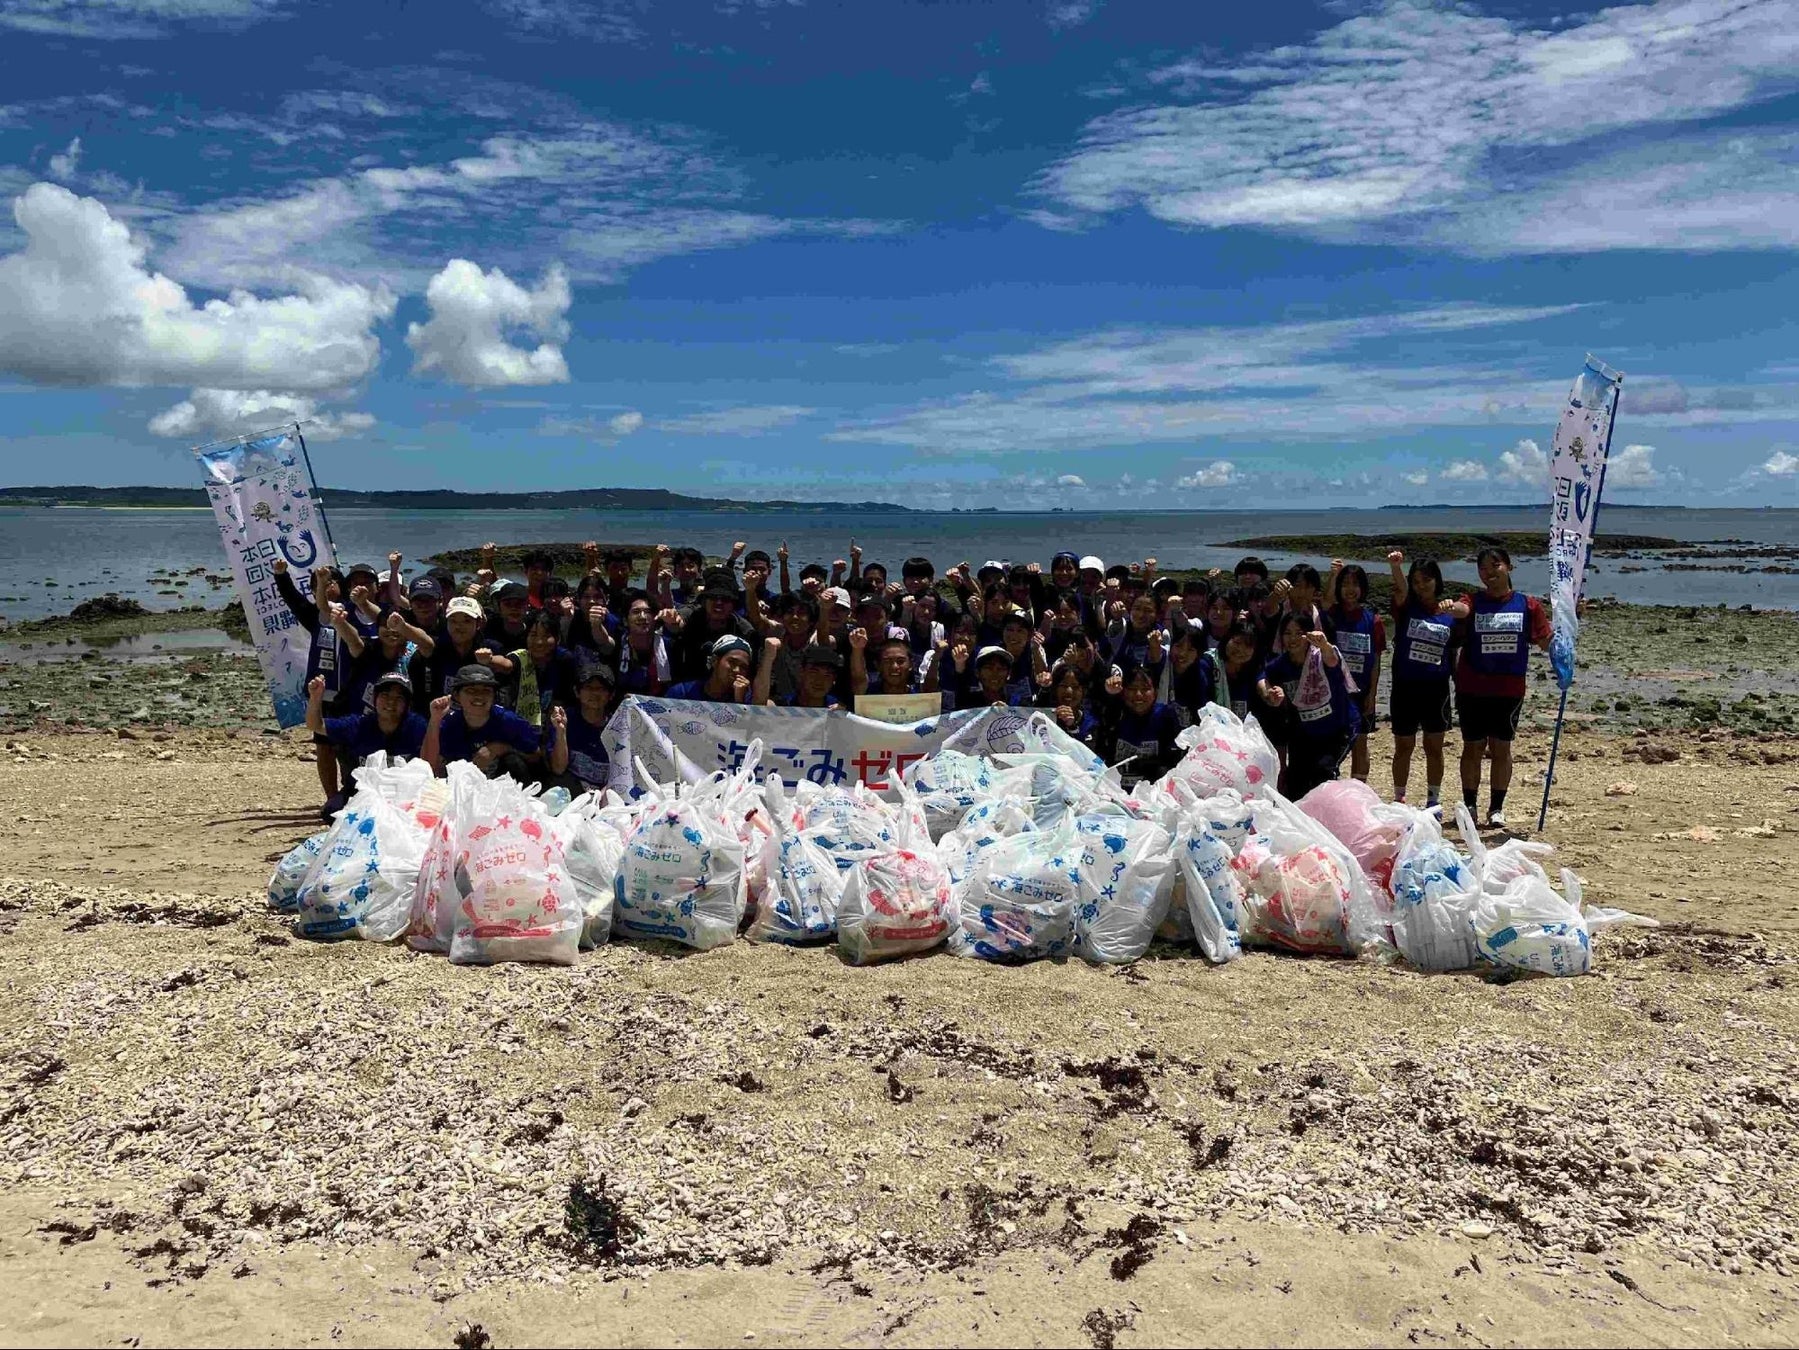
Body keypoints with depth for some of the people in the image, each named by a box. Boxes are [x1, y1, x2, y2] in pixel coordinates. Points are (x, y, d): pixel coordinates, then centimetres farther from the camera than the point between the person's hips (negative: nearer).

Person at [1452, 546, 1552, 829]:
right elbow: (1461, 610, -25)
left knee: (1501, 748, 7)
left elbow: (1546, 643, 5)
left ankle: (1496, 808, 18)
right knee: (1473, 748, 7)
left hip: (1509, 689, 0)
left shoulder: (1527, 604, 2)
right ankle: (1469, 806, 18)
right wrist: (1449, 608, -48)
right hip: (1472, 688, 0)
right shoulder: (1474, 601, -1)